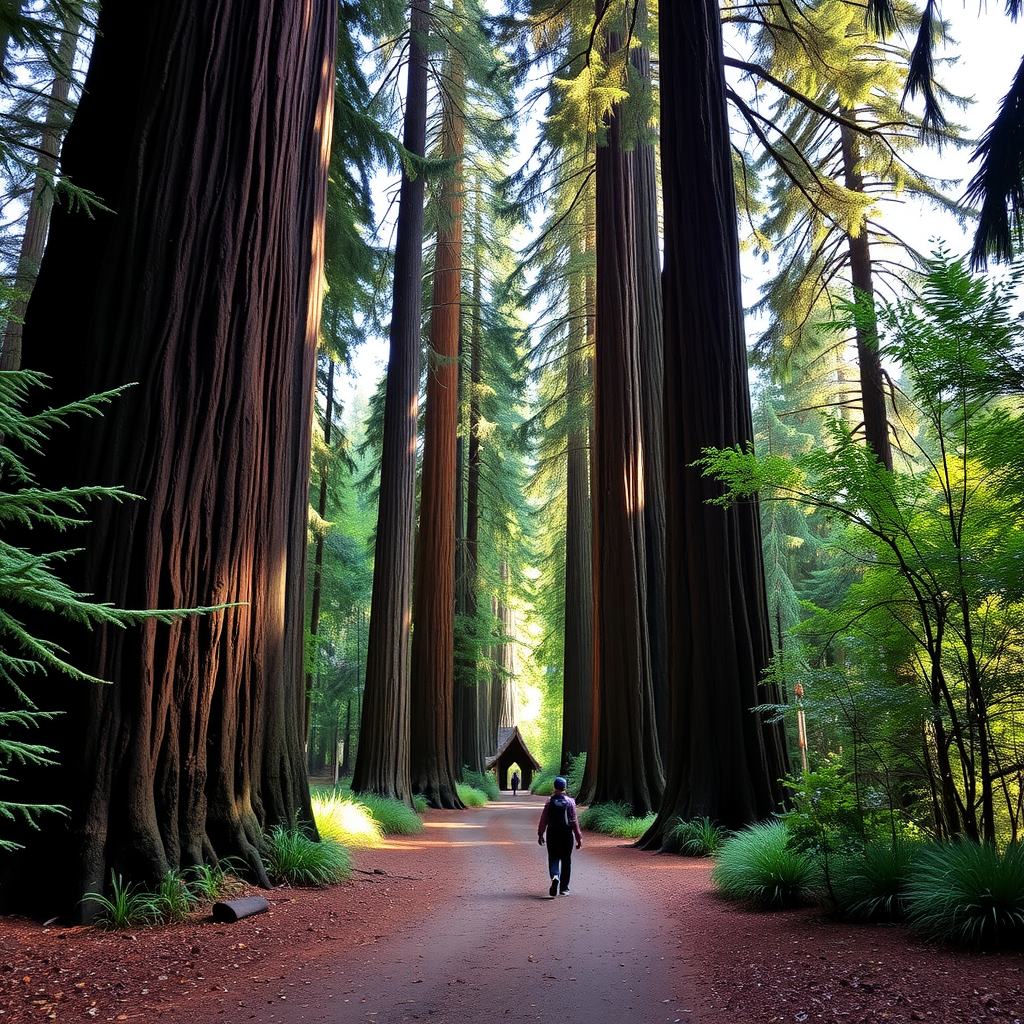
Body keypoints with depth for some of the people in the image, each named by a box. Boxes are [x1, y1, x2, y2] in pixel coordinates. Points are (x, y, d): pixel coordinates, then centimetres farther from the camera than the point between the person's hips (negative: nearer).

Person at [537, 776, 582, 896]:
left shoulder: (550, 802, -2)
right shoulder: (570, 801, -3)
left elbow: (543, 819, -1)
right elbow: (574, 820, -4)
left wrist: (540, 834, 10)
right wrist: (579, 837, 0)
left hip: (552, 833, 0)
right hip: (567, 833, 0)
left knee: (553, 857, 7)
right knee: (566, 860, 11)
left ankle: (555, 876, -22)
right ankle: (564, 888, 14)